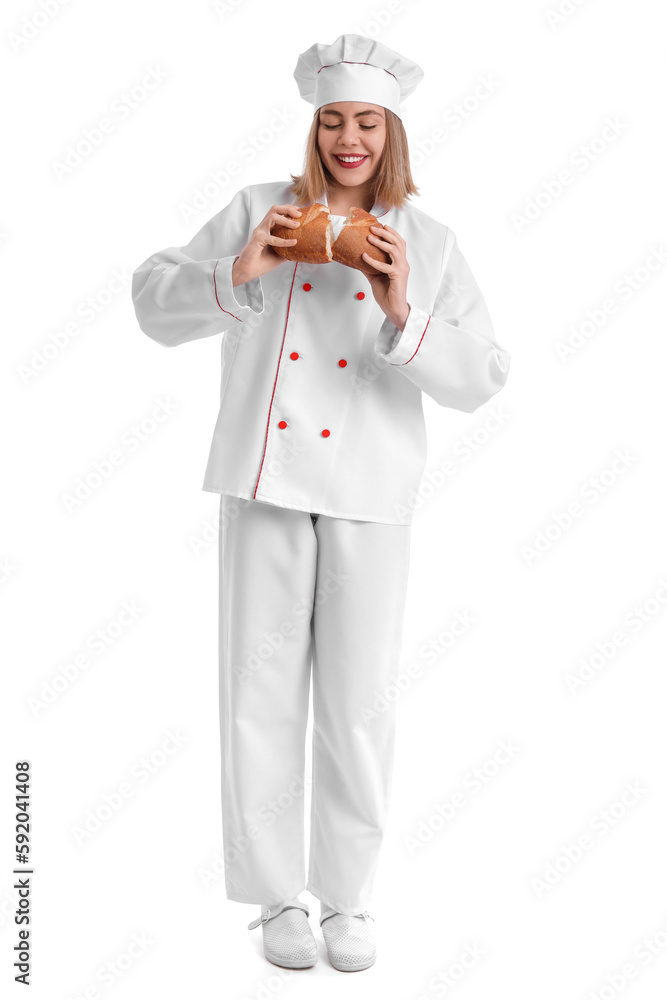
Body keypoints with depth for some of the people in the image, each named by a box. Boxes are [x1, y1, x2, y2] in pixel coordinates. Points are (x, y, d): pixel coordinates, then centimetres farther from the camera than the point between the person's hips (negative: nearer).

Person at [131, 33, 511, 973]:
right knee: (263, 690, 3)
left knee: (359, 701, 3)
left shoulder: (426, 244, 7)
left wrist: (403, 314, -17)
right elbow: (157, 302, 3)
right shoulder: (261, 210, 7)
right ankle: (278, 896, 20)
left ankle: (349, 896, 22)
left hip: (369, 490, 0)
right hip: (265, 480, 0)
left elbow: (479, 379, -2)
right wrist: (238, 274, -14)